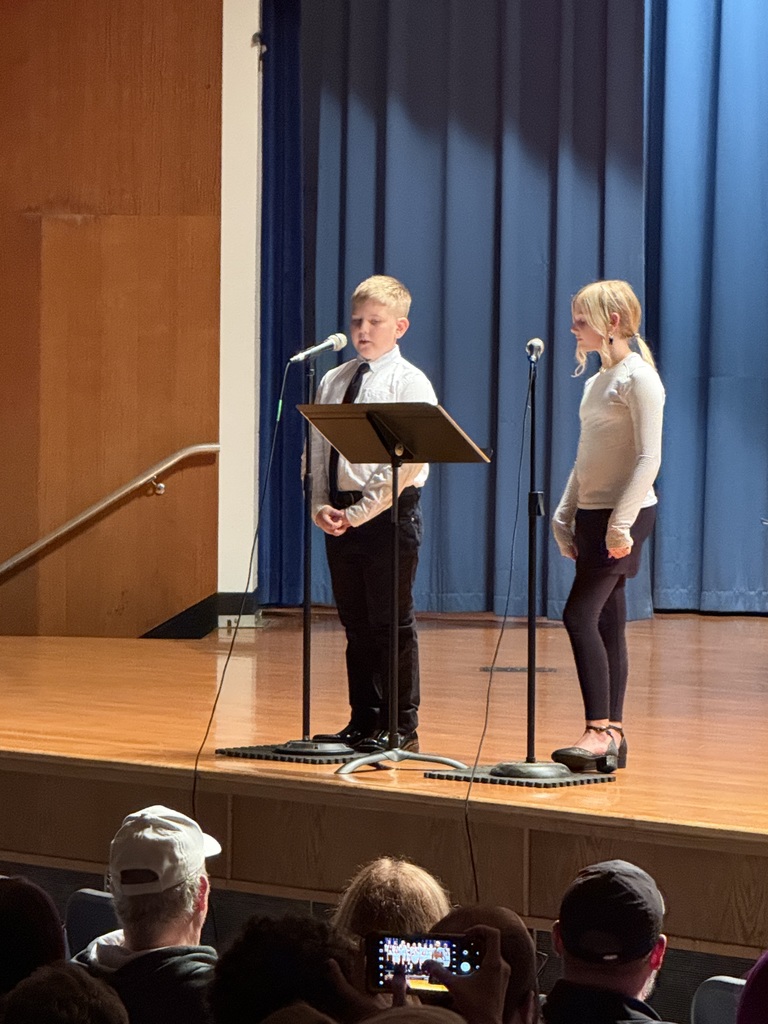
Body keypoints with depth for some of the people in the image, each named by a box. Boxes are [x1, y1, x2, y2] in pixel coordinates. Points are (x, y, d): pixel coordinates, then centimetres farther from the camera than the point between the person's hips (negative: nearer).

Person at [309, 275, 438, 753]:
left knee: (393, 621, -2)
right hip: (341, 514, 6)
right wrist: (322, 506, -4)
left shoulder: (411, 384, -6)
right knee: (355, 621, 10)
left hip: (389, 513, -6)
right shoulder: (334, 382, 12)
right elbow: (317, 450, 12)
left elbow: (410, 463, -13)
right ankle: (363, 722, 17)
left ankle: (402, 727, 5)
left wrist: (362, 511, -16)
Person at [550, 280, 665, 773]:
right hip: (593, 514, 9)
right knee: (606, 624, 7)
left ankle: (600, 731, -15)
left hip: (624, 515, -9)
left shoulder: (637, 377, -11)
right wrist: (565, 514, 14)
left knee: (581, 616, -15)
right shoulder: (598, 381, 16)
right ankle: (613, 736, 9)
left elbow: (648, 458, -18)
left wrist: (622, 521, -22)